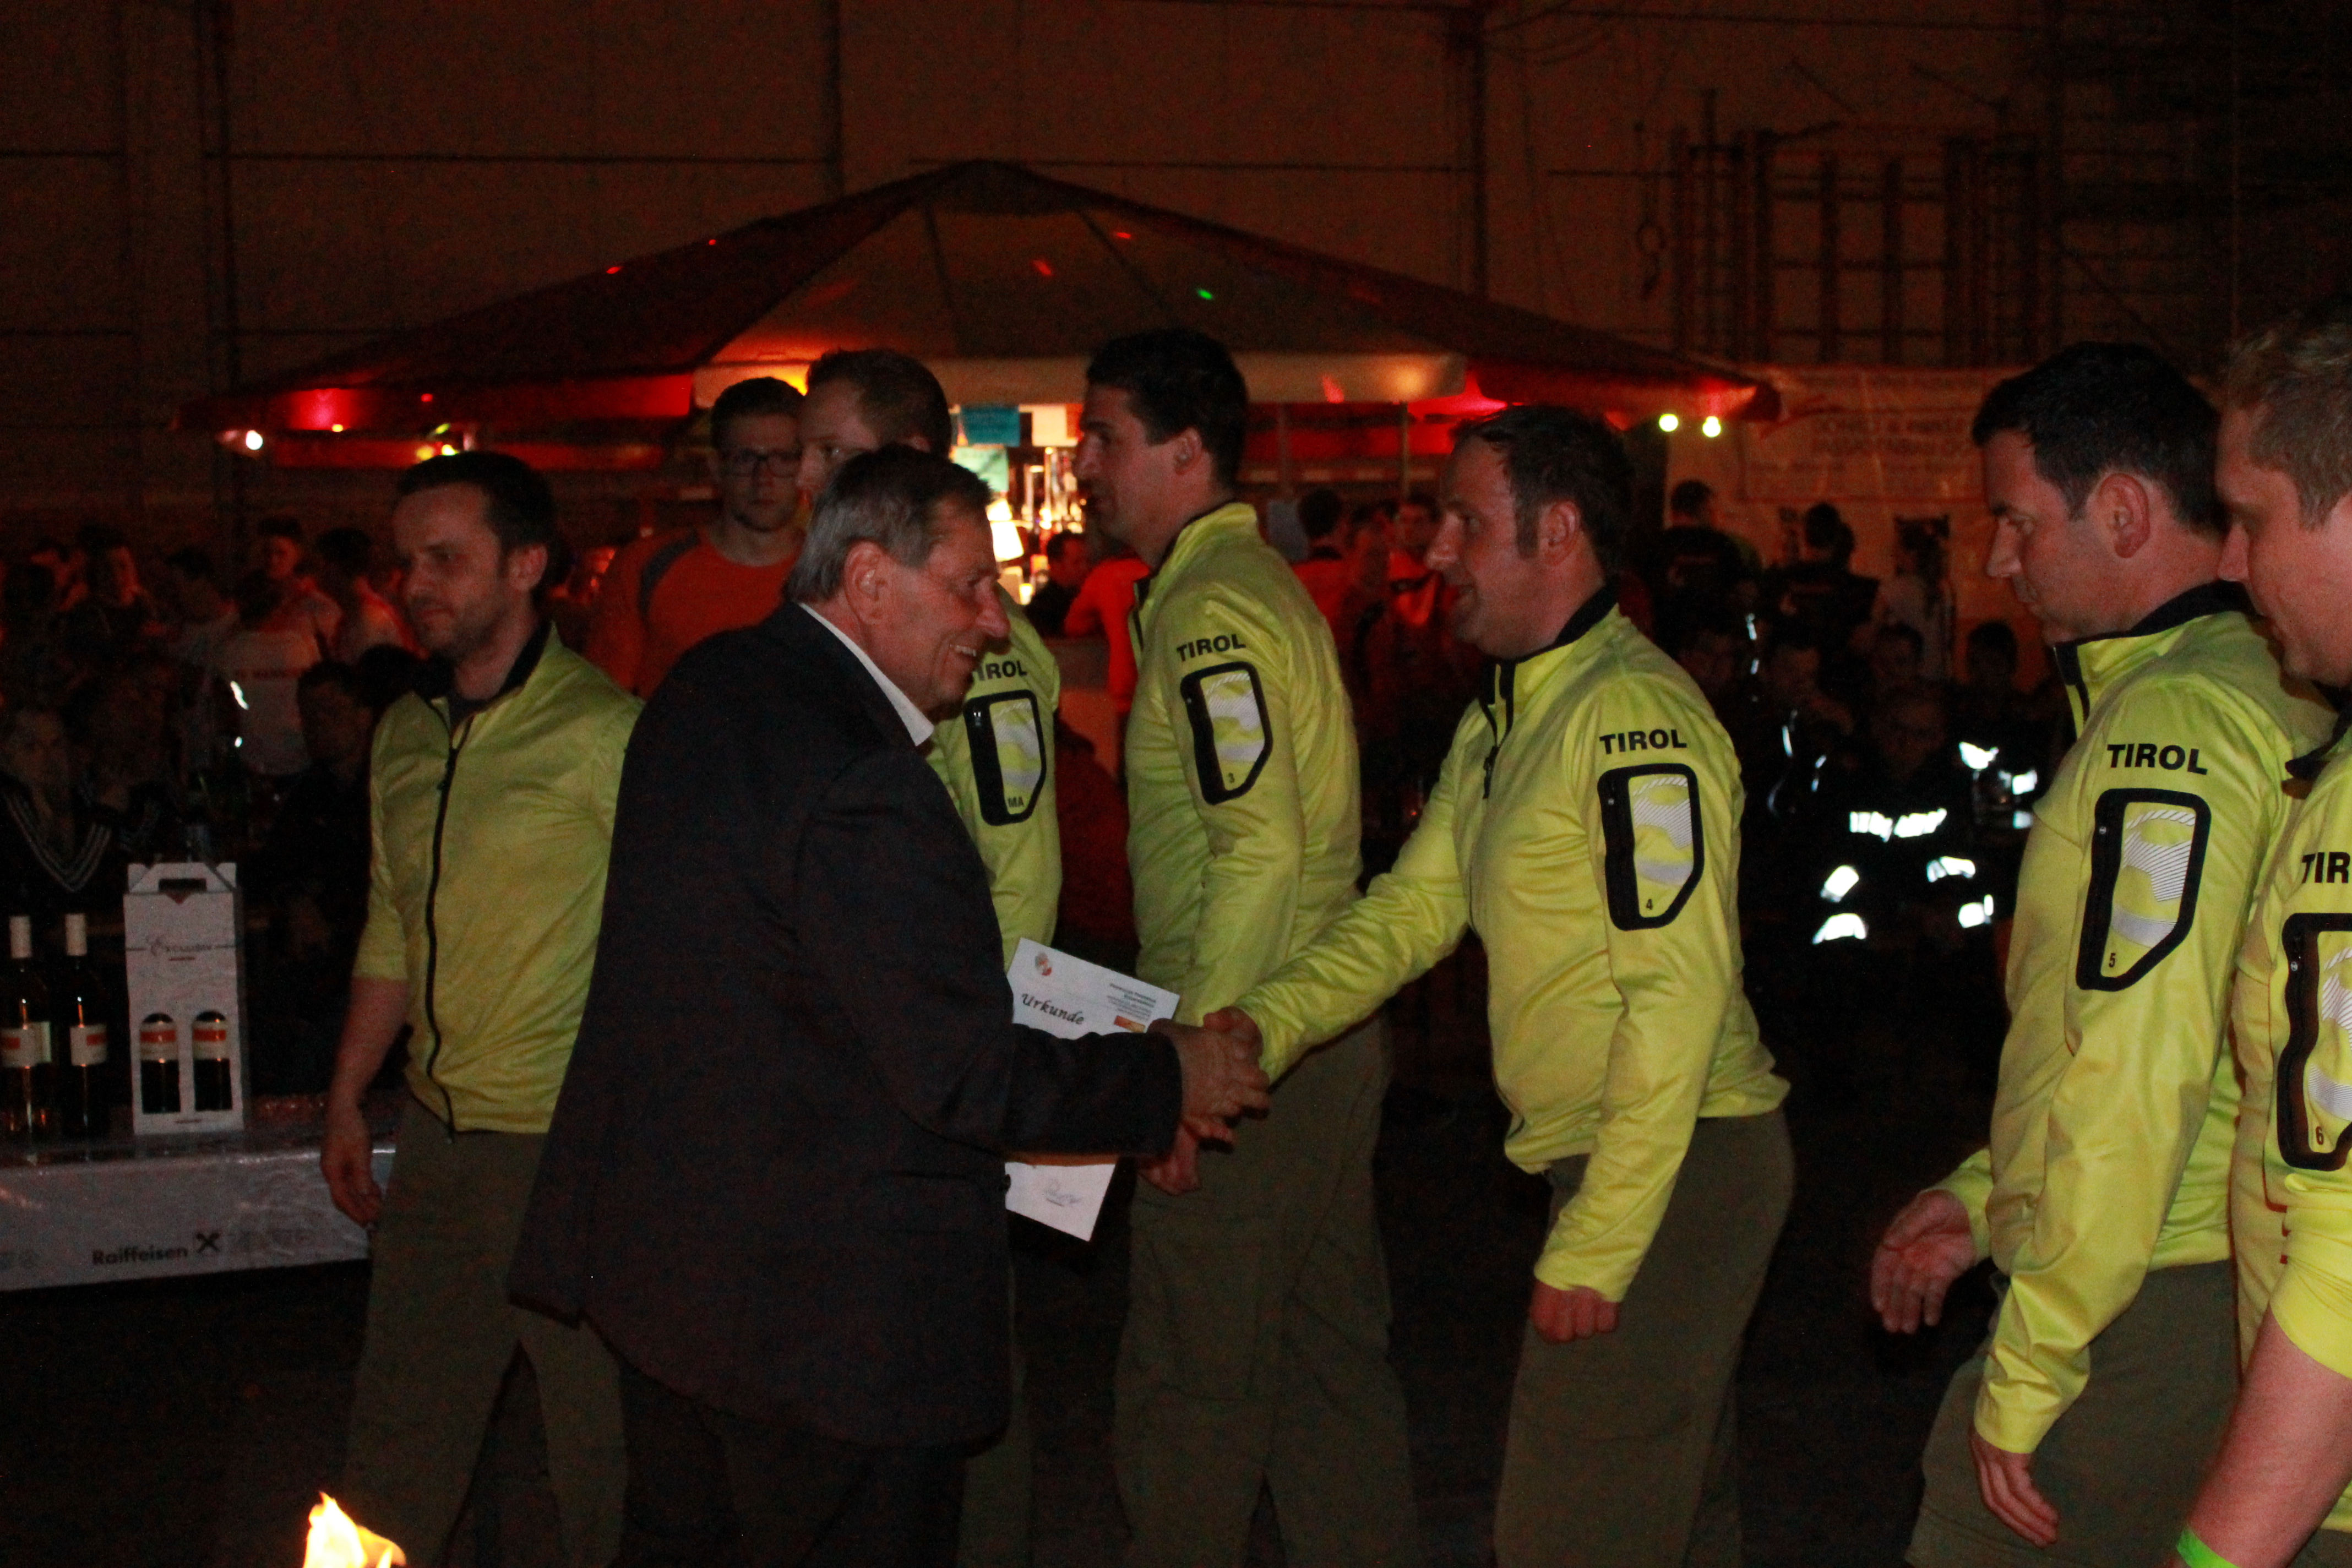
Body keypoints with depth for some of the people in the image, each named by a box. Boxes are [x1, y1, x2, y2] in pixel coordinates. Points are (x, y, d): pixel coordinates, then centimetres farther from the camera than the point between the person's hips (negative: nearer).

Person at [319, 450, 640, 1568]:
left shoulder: (601, 731, -12)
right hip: (437, 1132, 7)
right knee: (397, 1441, 15)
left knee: (596, 1436, 5)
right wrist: (346, 1099, 20)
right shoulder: (405, 734, 10)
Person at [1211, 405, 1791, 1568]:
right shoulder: (1501, 718, 15)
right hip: (1603, 1159, 10)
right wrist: (1267, 1023, -4)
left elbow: (1679, 994, -23)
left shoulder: (1633, 711, -18)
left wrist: (1593, 1245, -22)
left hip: (1673, 1165, -10)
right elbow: (1417, 903, 13)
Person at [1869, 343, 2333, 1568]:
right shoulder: (2273, 702, 15)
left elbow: (2136, 1084, -23)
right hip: (2227, 1299, 10)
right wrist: (1987, 1193, 20)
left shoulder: (2169, 722, -18)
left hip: (2139, 1320, -10)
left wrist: (2028, 1370, -18)